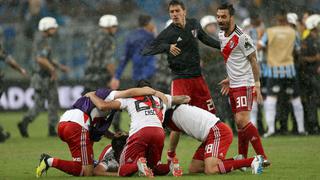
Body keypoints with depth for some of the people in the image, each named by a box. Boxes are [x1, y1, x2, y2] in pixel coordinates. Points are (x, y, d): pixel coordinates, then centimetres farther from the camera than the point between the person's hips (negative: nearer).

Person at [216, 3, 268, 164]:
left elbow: (253, 60, -12)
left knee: (242, 120, -18)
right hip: (233, 85, 8)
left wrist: (257, 84, -16)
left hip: (244, 84, -8)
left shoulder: (241, 37, -15)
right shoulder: (221, 35, 10)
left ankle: (262, 157, -15)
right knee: (239, 122, 9)